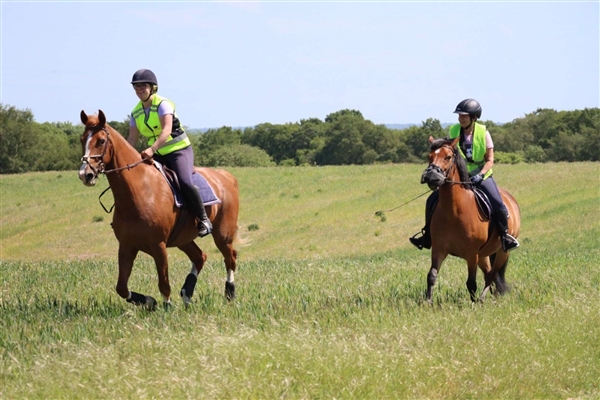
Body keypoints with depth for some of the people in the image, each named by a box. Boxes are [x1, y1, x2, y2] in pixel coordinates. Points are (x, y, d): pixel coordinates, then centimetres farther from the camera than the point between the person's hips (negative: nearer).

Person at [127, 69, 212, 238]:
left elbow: (166, 130, -29)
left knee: (185, 182, -28)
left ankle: (203, 220, -13)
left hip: (179, 149, -7)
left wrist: (152, 149, -42)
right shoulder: (136, 113, 6)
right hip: (157, 154, 7)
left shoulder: (162, 104, -15)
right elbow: (132, 138, 6)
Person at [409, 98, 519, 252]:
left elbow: (490, 160, -7)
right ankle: (428, 236, 11)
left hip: (481, 176, -3)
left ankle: (505, 235, 4)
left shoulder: (483, 133, -10)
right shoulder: (454, 131, -3)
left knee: (498, 205, -21)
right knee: (432, 201, -6)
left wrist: (480, 175, -22)